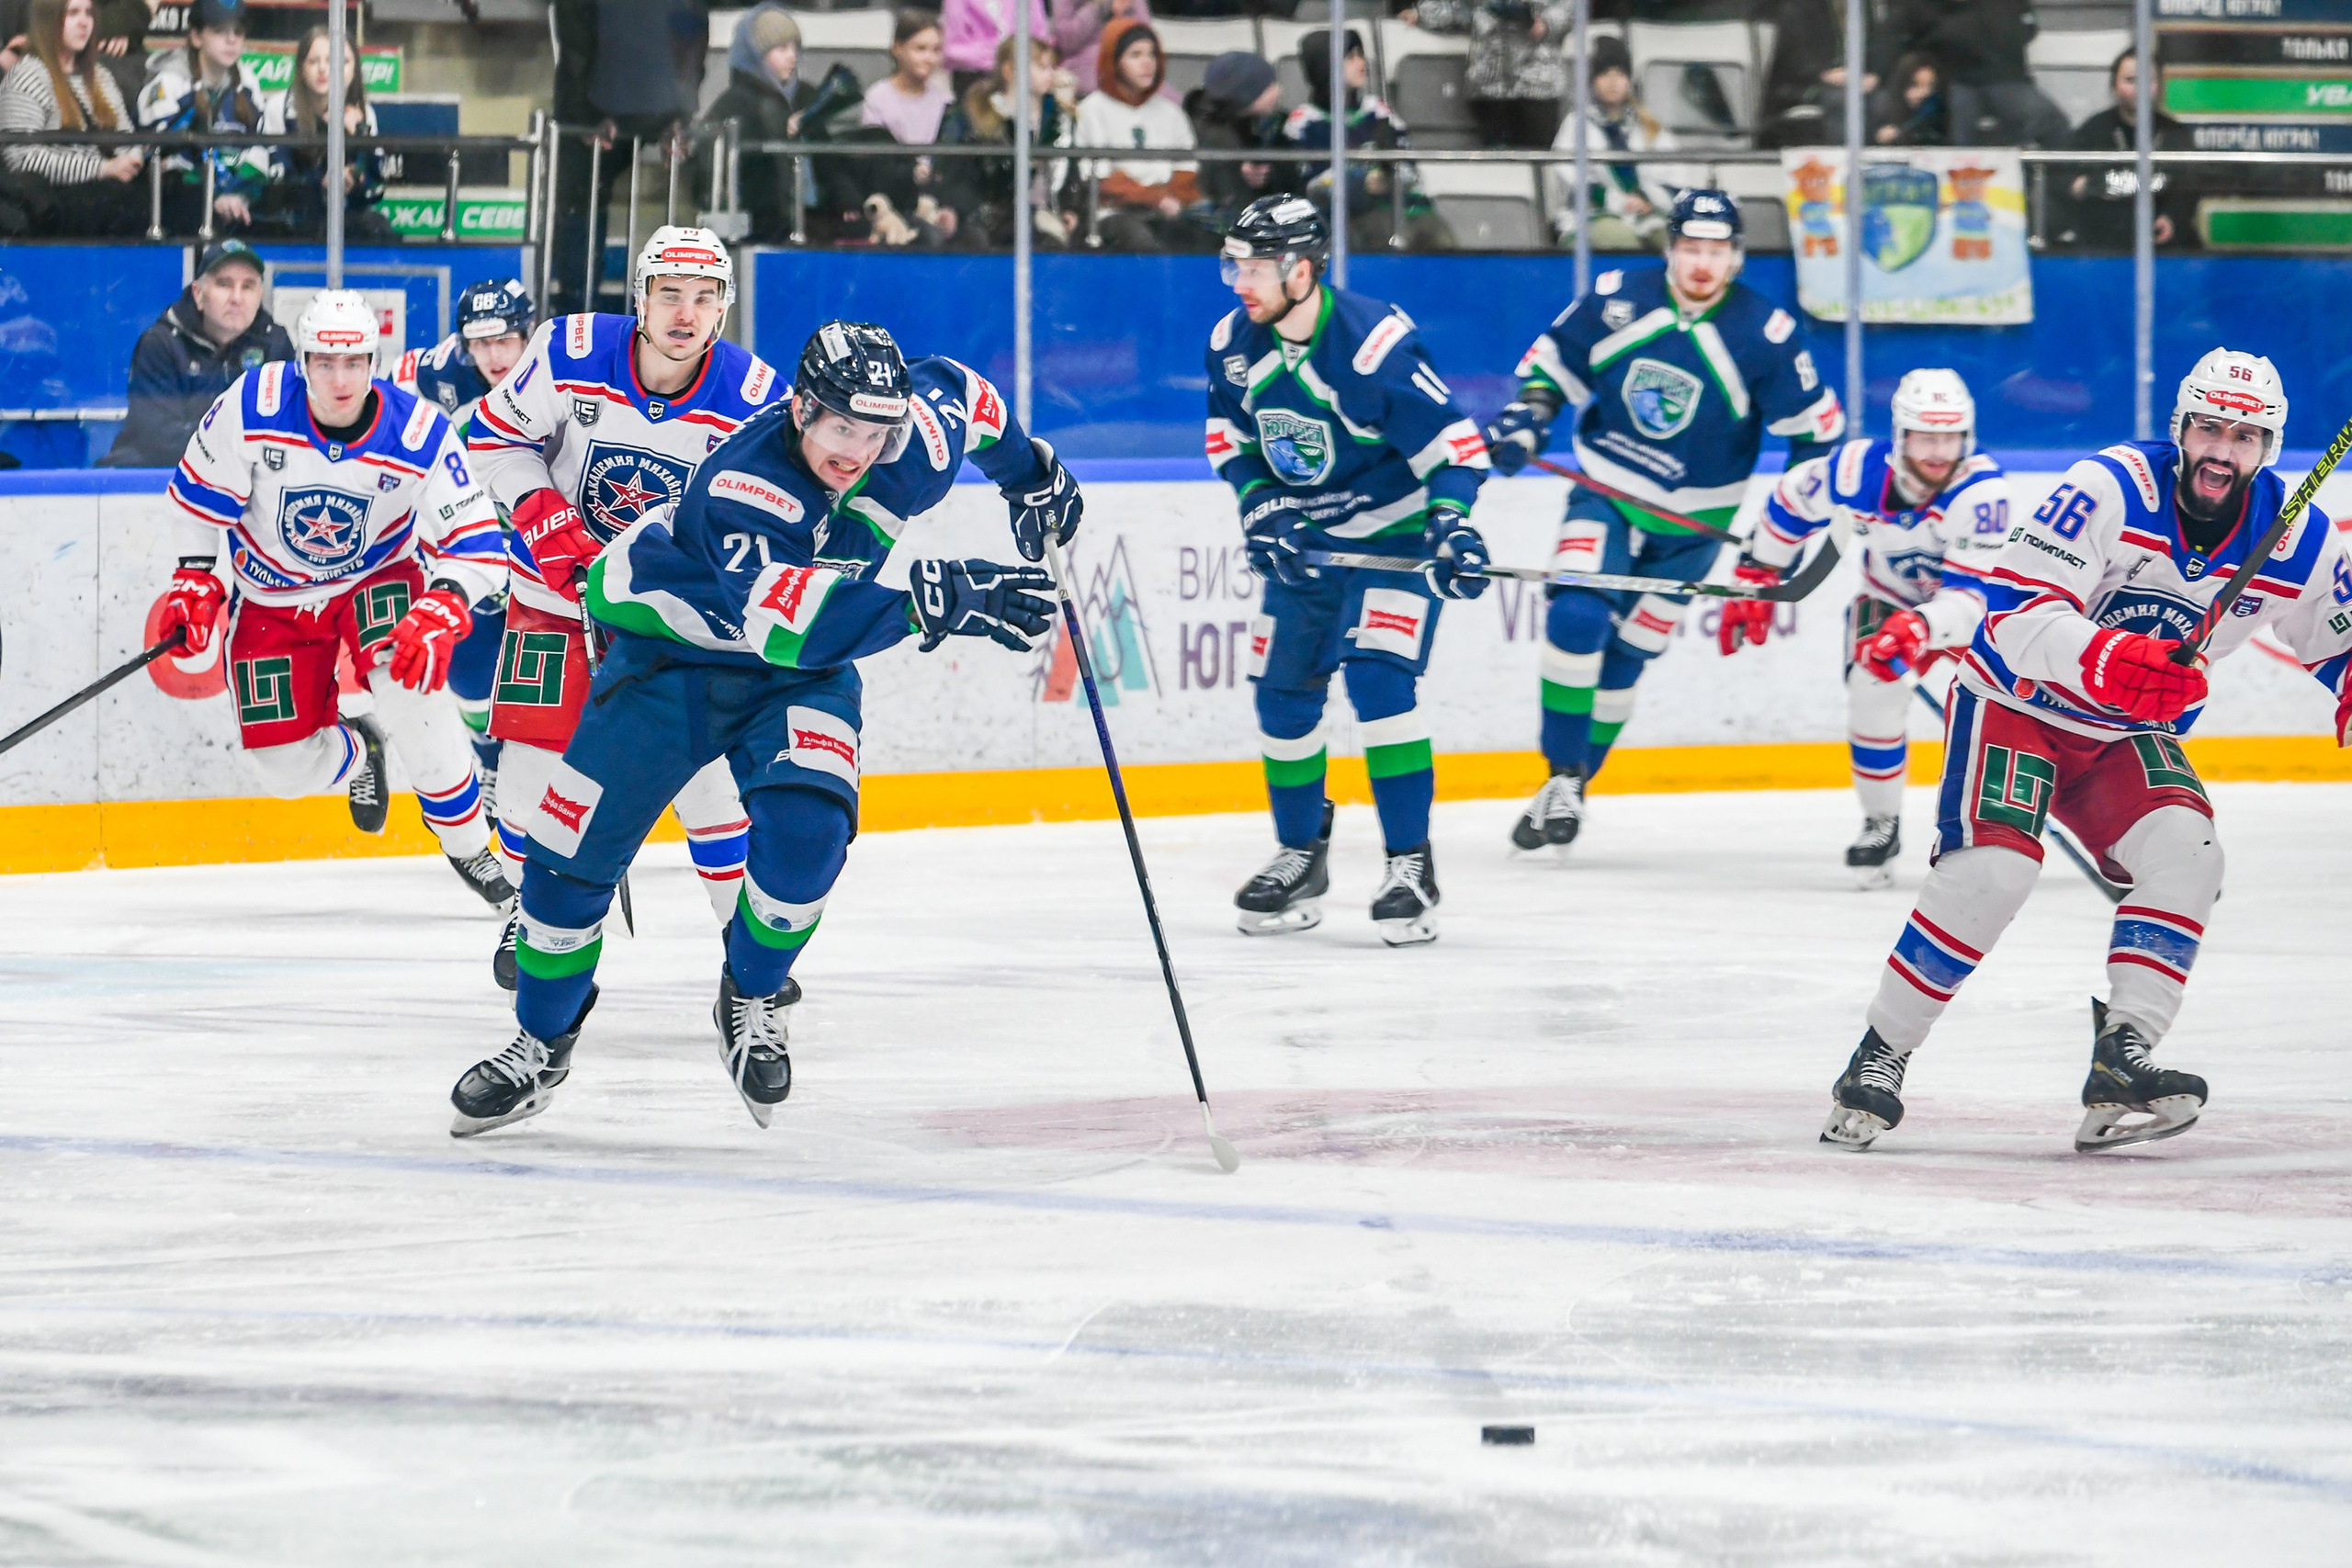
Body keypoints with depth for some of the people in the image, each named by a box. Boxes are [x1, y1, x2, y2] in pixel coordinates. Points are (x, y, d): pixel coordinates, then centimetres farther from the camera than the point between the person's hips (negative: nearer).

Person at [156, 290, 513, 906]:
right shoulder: (252, 407, -25)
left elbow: (474, 543, -24)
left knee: (410, 685, -30)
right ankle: (357, 752, 38)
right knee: (286, 765, -2)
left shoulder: (420, 435, -26)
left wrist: (441, 613, -40)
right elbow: (203, 491, -8)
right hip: (274, 596, 2)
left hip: (378, 575, -2)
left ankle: (467, 844, -10)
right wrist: (195, 579, -8)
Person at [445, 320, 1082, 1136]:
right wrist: (936, 599, -61)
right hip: (673, 651, -3)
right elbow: (786, 621, -53)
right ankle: (541, 1047, 21)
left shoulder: (917, 437, -19)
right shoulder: (740, 485, -37)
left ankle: (754, 1000, 4)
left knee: (804, 830, -24)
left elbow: (960, 393, 7)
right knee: (576, 847, -2)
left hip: (803, 674, 3)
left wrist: (1032, 475, 19)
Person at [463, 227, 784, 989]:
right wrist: (541, 515, -17)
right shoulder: (569, 355, -19)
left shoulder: (756, 402, -18)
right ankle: (529, 916, 20)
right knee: (534, 754, -4)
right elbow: (494, 435, -5)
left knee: (708, 767, -8)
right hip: (559, 579, 0)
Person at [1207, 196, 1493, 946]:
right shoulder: (1235, 343, -6)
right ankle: (1300, 858, 26)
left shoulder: (1375, 343, -27)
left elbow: (1451, 441, -22)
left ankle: (1411, 865, -15)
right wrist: (1260, 507, -5)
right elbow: (1231, 439, 9)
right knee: (1282, 691, 7)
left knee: (1379, 679, -21)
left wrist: (1451, 524, -33)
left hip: (1395, 532, -7)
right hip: (1302, 538, 7)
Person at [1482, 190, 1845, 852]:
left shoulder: (1764, 334, -14)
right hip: (1604, 495, 1)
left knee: (1623, 655, 3)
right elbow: (1552, 362, 6)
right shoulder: (1617, 300, -8)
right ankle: (1562, 776, -9)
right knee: (1574, 619, -20)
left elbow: (1817, 429, -6)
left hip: (1690, 523, -1)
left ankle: (1573, 786, 19)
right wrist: (1525, 418, -11)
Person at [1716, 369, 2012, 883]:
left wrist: (1920, 628, -59)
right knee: (1873, 691, -22)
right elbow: (1792, 498, -3)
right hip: (1888, 598, 1)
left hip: (1972, 603, -1)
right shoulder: (1860, 469, -25)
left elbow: (1970, 594, -40)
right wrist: (1754, 578, 1)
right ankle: (1881, 825, -1)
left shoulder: (1982, 489, -36)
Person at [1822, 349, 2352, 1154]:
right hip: (2014, 702, -5)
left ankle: (2121, 1062, -21)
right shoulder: (2115, 488, -25)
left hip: (2123, 738, 5)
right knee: (1992, 868, -24)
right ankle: (1878, 1059, -12)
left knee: (2185, 851, -22)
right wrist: (2106, 659, -49)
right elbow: (2014, 610, -31)